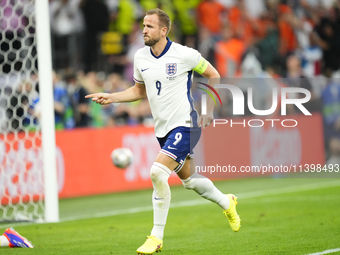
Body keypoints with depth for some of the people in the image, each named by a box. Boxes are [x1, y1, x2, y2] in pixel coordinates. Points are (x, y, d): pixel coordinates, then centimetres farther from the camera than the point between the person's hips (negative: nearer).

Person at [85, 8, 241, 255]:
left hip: (185, 124, -7)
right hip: (162, 128, 7)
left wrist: (209, 110, -7)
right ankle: (226, 202, 46)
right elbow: (140, 90, 19)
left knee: (158, 172, -21)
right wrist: (111, 97, 6)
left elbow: (213, 75, 0)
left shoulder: (183, 54, -12)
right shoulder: (141, 57, 4)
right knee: (189, 179, 17)